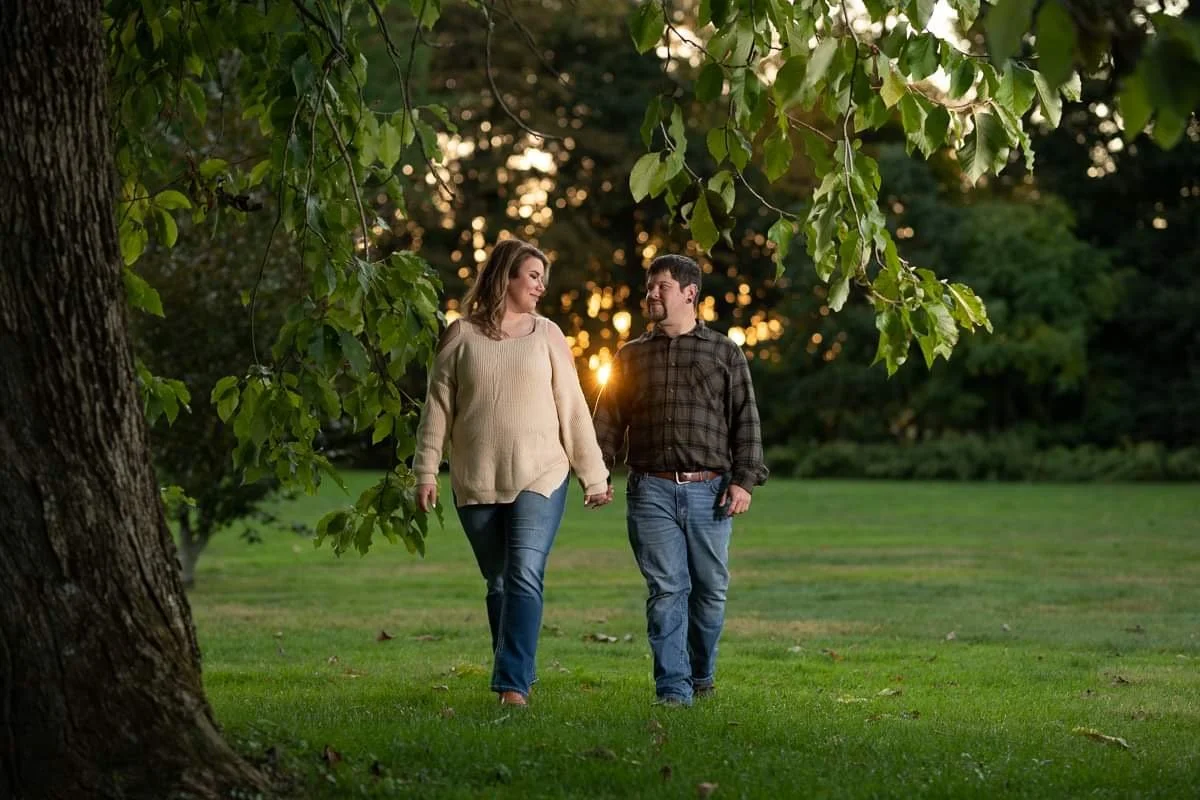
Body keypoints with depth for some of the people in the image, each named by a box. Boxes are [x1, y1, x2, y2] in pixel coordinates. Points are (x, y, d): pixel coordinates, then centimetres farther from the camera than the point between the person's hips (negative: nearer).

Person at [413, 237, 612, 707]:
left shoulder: (546, 335, 6)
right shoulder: (462, 335, 4)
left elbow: (573, 409, 7)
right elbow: (438, 406, 5)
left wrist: (593, 475, 6)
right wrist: (426, 470, -1)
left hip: (540, 478, -1)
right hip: (476, 484, 1)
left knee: (525, 576, -15)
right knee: (498, 584, 9)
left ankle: (513, 684, -19)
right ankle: (516, 678, 21)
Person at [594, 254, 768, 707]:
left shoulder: (724, 353, 10)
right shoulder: (631, 356, 14)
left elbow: (746, 420, 5)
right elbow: (608, 422, 12)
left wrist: (744, 480, -5)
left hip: (709, 490, 0)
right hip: (651, 490, 0)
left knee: (710, 588, 5)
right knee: (666, 589, -5)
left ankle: (701, 672, 25)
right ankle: (674, 686, -4)